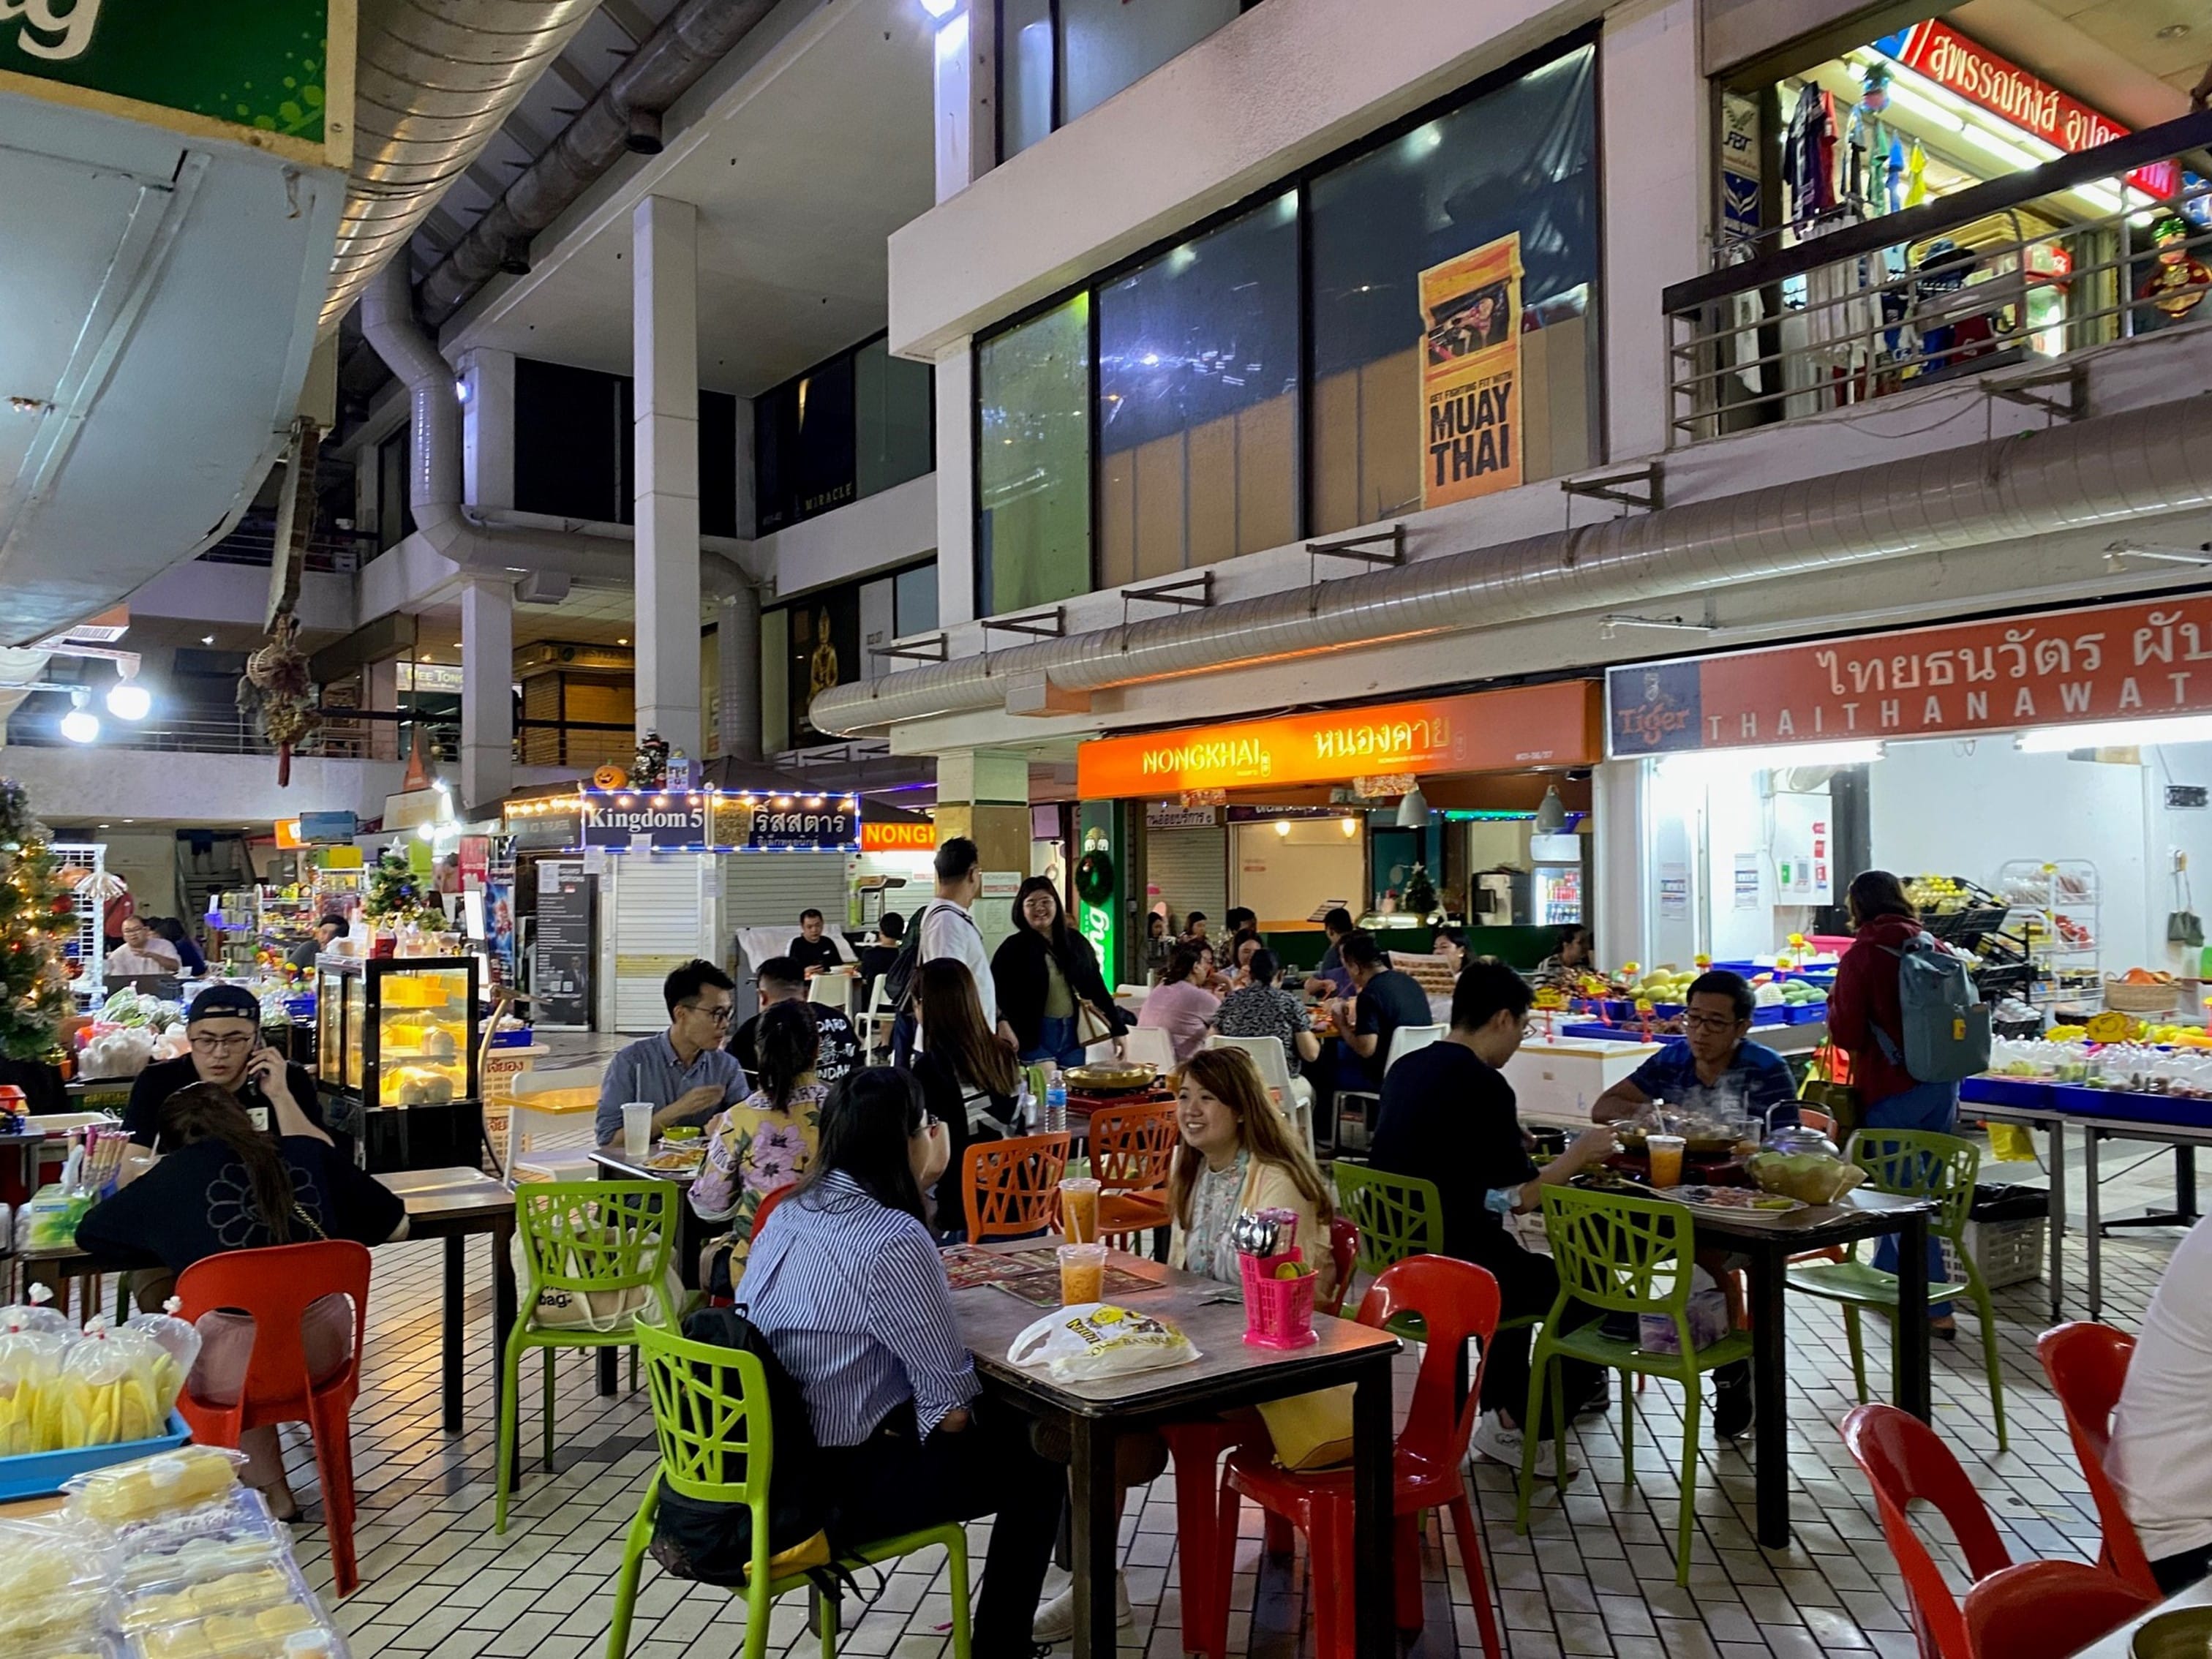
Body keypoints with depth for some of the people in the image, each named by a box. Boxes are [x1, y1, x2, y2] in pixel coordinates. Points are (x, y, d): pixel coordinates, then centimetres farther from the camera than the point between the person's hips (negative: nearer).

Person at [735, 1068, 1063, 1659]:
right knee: (1036, 1461, 10)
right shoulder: (893, 1239, -24)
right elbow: (950, 1403, -21)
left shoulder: (790, 1213, 2)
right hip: (840, 1483, -9)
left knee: (1005, 1420, 24)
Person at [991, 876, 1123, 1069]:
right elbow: (996, 993, -8)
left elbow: (1097, 987, 13)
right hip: (1034, 1037, -4)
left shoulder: (1076, 942, 9)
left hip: (1072, 1034, 4)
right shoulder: (1013, 948, -3)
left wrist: (1117, 1029, 10)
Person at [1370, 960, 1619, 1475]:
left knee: (1516, 1263, 34)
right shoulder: (1484, 1085, -18)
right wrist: (1577, 1155, -1)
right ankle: (1523, 1426, 17)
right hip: (1452, 1267, -9)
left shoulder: (1405, 1069, 6)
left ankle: (1503, 1408, 39)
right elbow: (1519, 1199, -16)